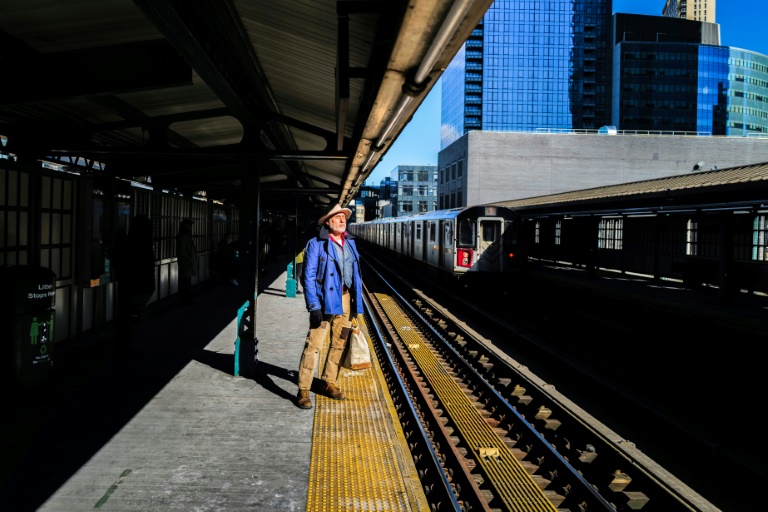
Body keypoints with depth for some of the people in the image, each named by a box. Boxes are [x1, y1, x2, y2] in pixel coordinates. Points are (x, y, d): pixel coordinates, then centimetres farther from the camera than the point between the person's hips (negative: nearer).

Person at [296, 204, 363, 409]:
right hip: (325, 300, -6)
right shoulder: (316, 244, -7)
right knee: (314, 345, -8)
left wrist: (357, 302, 12)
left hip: (345, 299, 6)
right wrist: (314, 306, -16)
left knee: (339, 343, 13)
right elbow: (308, 277, -10)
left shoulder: (349, 243, 11)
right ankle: (303, 391, -2)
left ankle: (329, 383, 27)